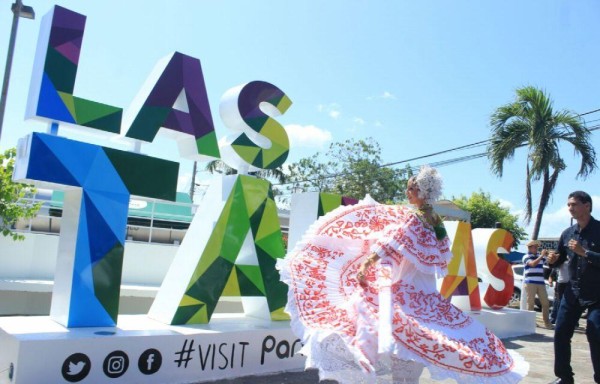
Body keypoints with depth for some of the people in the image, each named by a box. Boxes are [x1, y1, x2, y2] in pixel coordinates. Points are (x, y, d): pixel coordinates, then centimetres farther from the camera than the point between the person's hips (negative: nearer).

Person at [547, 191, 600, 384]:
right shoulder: (567, 233, 7)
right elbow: (560, 259, 17)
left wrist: (584, 252, -26)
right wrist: (553, 260, -4)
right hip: (572, 292, 6)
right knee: (561, 333, 5)